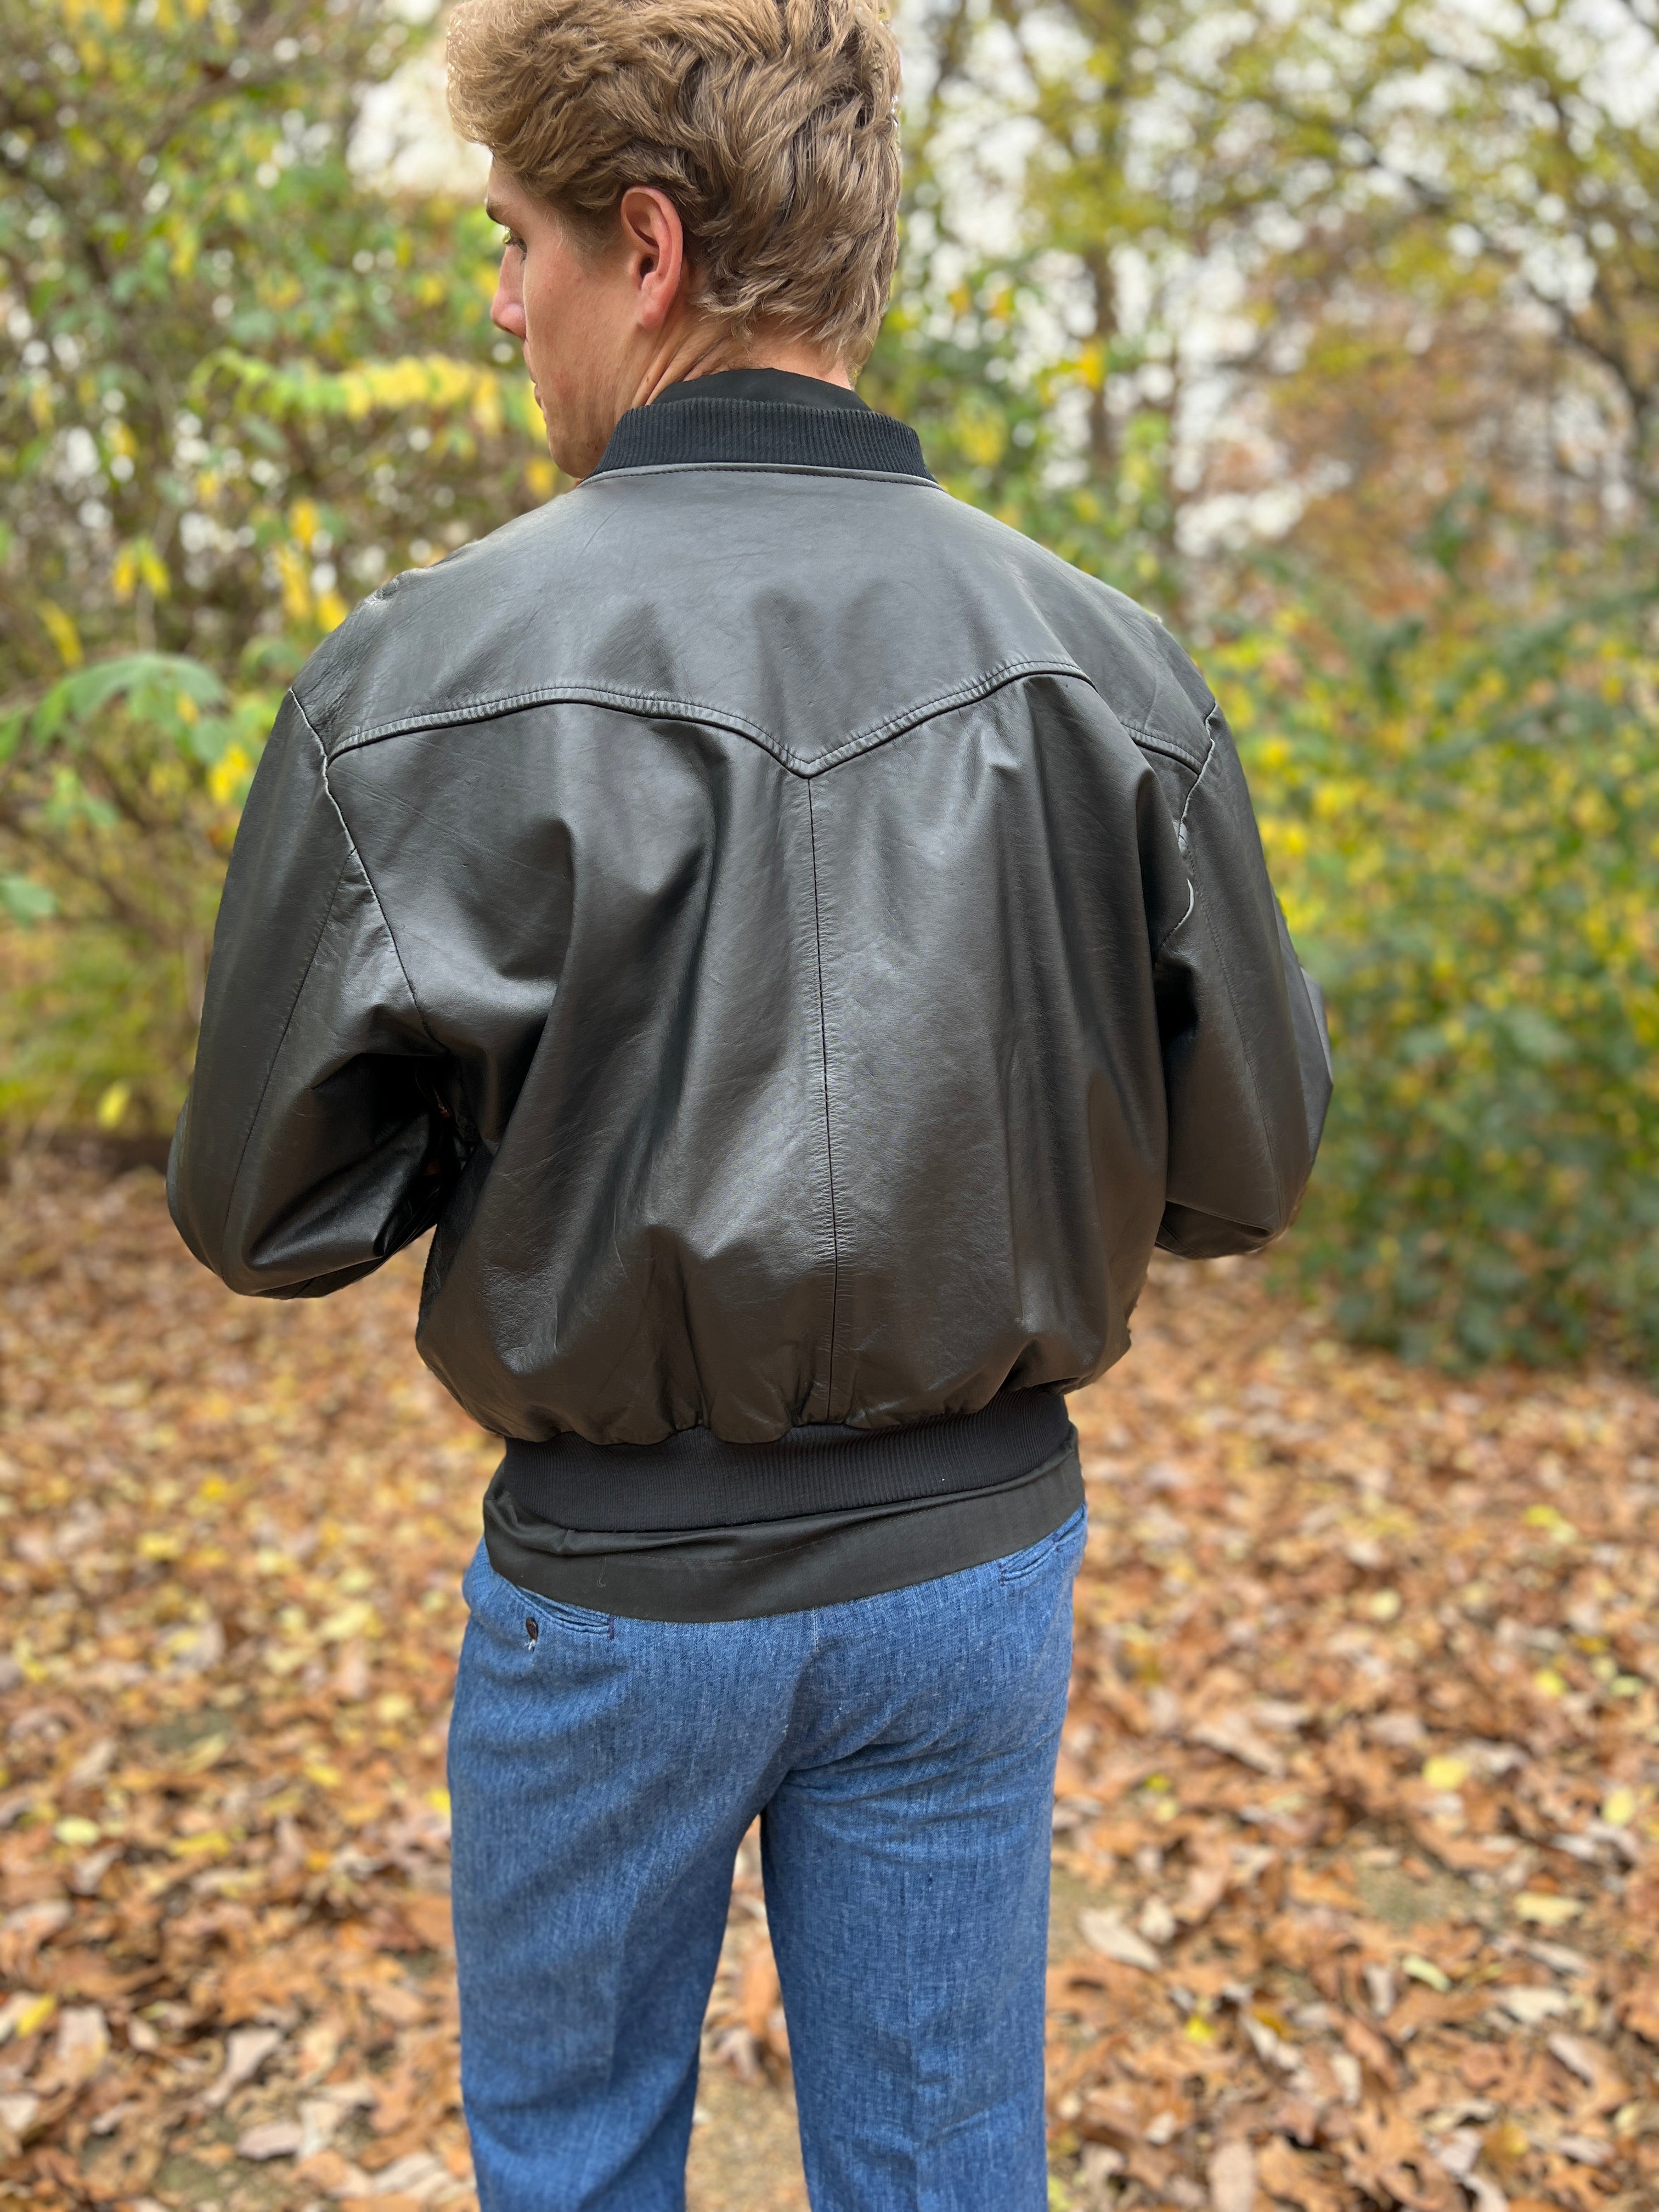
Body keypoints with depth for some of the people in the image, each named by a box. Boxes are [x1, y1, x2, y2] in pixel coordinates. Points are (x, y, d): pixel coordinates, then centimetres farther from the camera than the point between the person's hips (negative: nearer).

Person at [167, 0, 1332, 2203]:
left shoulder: (428, 676, -17)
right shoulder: (1111, 673, -8)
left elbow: (266, 1207, -10)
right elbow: (1245, 1168, -2)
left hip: (624, 1579, -2)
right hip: (976, 1555, 3)